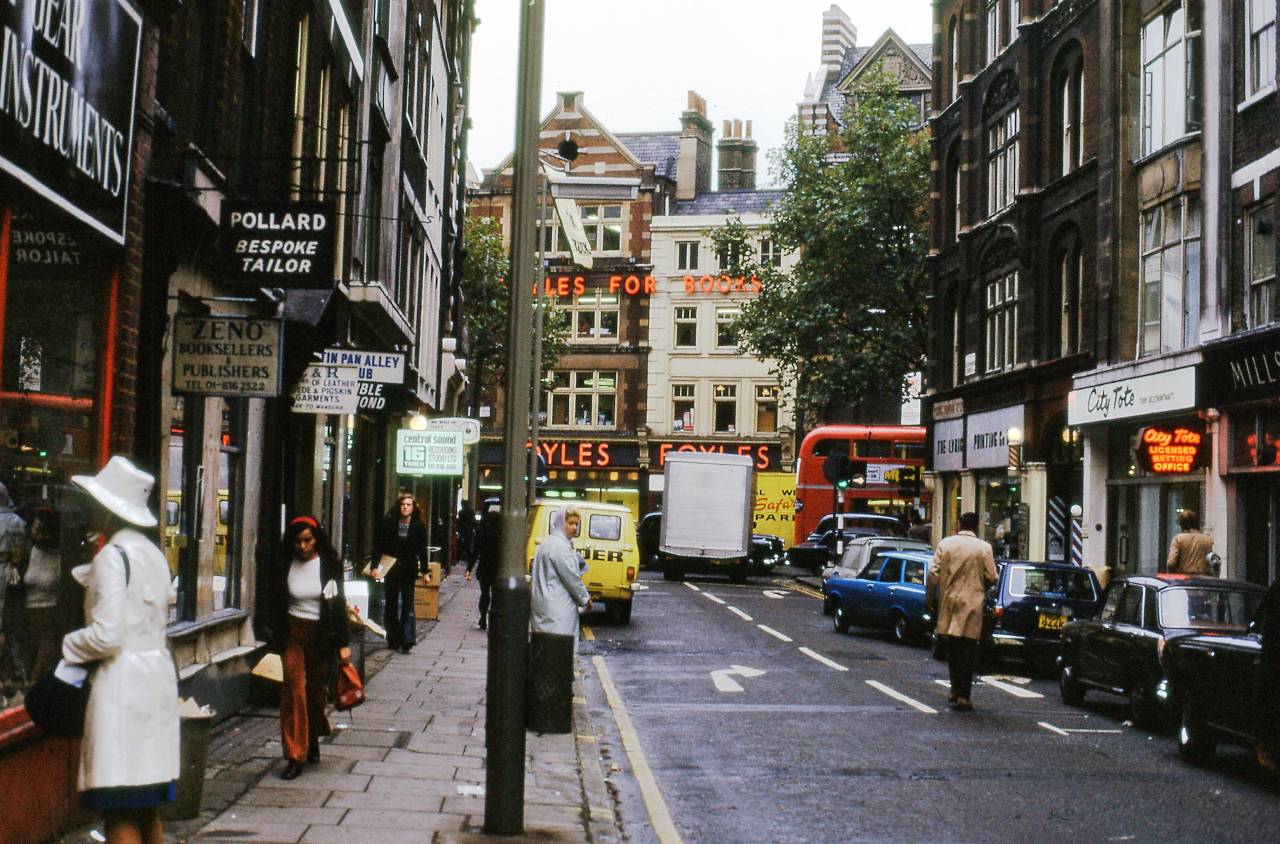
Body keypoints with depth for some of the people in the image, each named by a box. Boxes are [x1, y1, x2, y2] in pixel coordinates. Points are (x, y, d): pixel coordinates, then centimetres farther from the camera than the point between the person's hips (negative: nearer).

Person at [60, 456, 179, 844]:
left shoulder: (112, 556, -13)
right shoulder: (153, 553, 14)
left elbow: (106, 635, -19)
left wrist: (70, 646, -1)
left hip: (122, 681, -9)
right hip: (157, 676, 9)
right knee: (147, 807, 16)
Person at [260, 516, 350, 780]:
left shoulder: (329, 565, -3)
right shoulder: (284, 565, 0)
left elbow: (338, 604, 1)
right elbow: (271, 603, 9)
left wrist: (342, 643, 0)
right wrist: (274, 636, 5)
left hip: (322, 634, 0)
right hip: (293, 632, 0)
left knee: (317, 690, 8)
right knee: (294, 688, -12)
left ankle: (312, 741, 35)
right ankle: (295, 756, -11)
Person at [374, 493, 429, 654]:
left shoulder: (419, 526, -1)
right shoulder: (388, 522, -1)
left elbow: (422, 550, 4)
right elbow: (378, 545, 0)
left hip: (409, 570, -1)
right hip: (391, 569, 1)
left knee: (408, 603, -6)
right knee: (391, 604, 8)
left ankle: (407, 640, -8)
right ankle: (393, 640, 16)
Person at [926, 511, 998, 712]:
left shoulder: (945, 544, 0)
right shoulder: (984, 547, -5)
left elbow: (933, 573, -2)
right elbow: (991, 578, -4)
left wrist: (929, 598, 6)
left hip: (948, 603, 3)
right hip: (972, 605, -3)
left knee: (953, 650, 16)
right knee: (968, 651, 0)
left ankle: (956, 691, 24)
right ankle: (963, 696, -6)